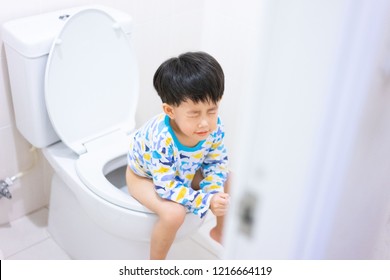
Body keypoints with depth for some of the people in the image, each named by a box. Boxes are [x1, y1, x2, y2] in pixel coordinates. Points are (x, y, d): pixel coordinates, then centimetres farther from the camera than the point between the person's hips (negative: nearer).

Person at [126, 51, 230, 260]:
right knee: (173, 213, -31)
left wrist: (213, 193, -24)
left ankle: (221, 232, 27)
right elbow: (167, 187, -35)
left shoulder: (214, 128, -24)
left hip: (183, 172, 7)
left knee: (228, 178, 1)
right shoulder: (161, 140, -42)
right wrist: (206, 201, -38)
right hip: (144, 176, -6)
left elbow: (216, 162, -8)